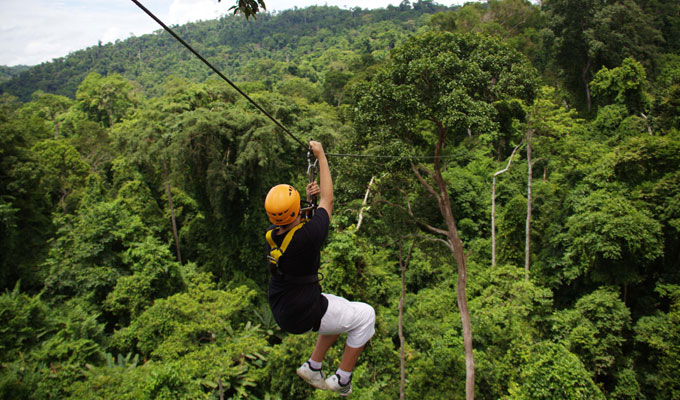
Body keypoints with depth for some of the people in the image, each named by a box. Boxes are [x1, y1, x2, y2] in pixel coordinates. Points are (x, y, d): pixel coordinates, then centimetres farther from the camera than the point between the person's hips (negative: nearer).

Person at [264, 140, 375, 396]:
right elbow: (328, 200, -13)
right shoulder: (307, 236, -28)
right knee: (365, 315, 10)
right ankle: (342, 380, 18)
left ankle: (313, 366, 31)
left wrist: (308, 199, 3)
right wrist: (321, 156, -4)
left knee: (341, 310, 28)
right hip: (303, 316, -7)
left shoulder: (271, 235, -8)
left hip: (281, 311, 8)